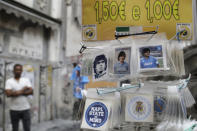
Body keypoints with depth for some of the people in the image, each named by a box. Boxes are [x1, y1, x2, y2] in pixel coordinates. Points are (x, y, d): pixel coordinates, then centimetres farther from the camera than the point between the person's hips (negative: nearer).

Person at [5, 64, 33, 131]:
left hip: (25, 109, 1)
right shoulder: (9, 81, -1)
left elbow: (31, 91, -7)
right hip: (14, 109, -1)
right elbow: (8, 94, -15)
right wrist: (22, 90, -11)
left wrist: (17, 92, -13)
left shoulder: (26, 80, 5)